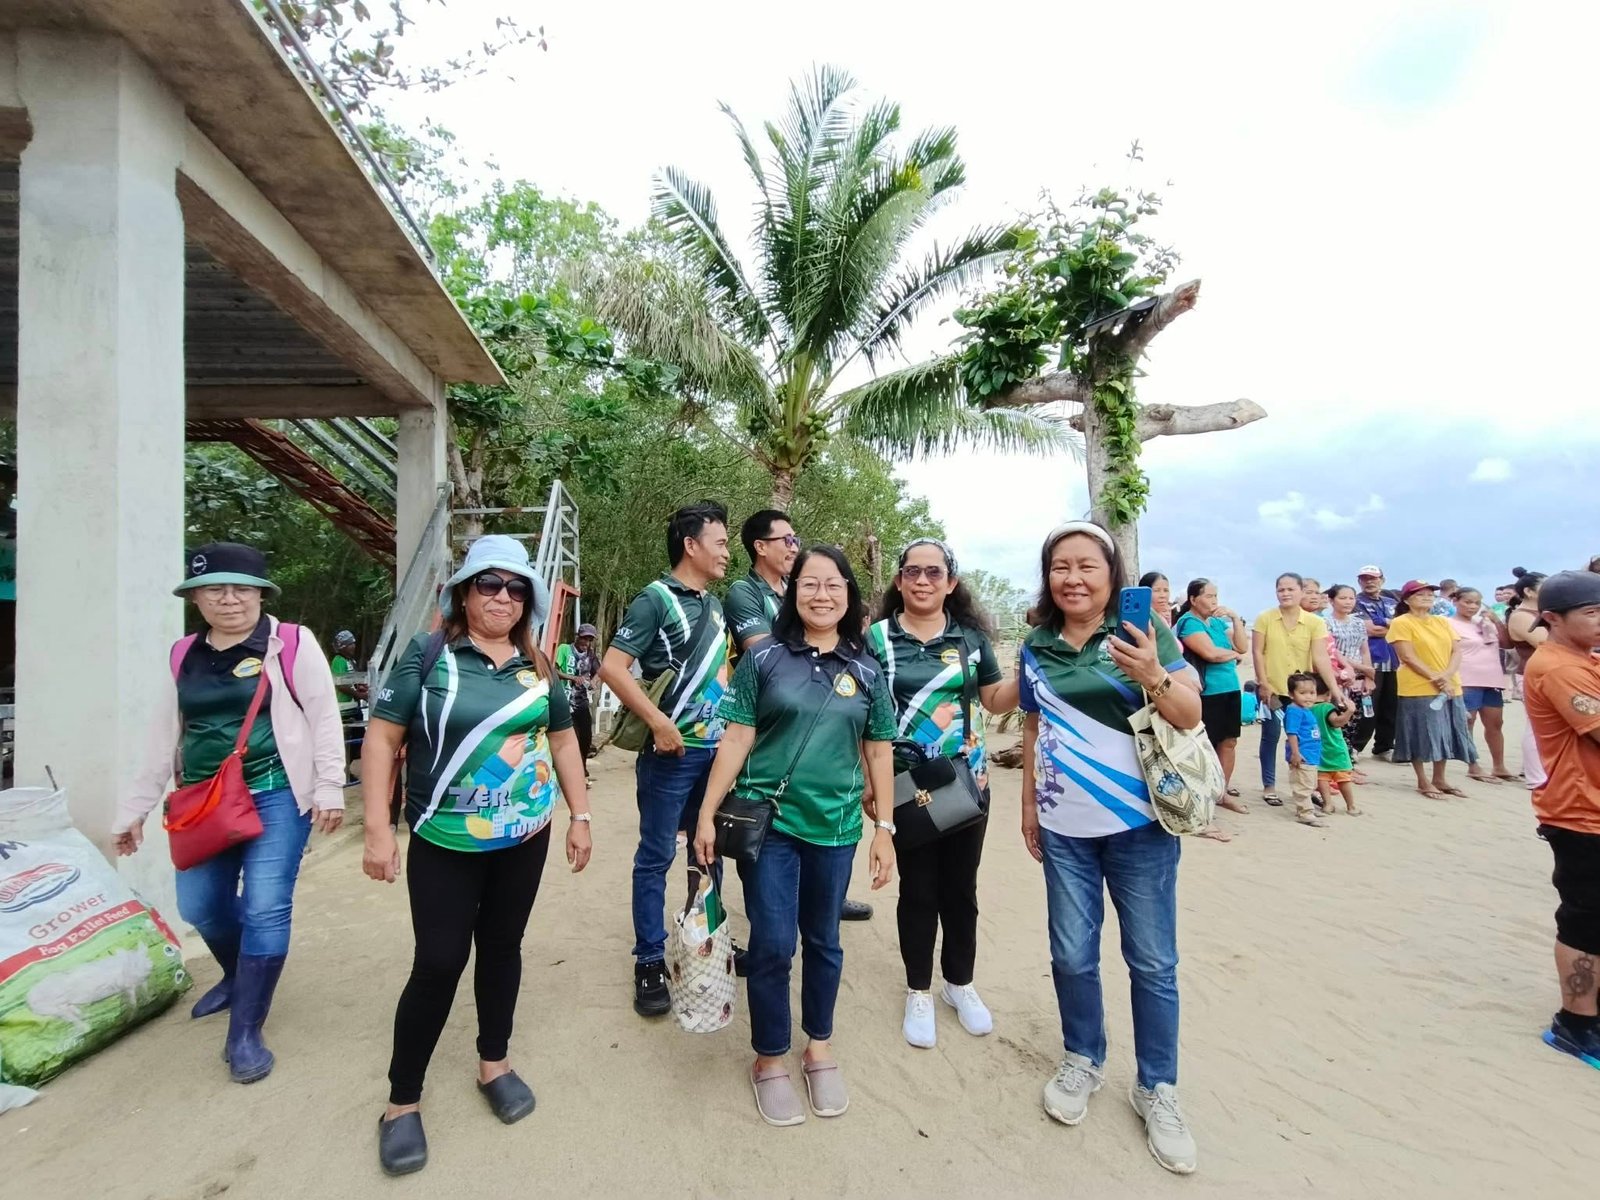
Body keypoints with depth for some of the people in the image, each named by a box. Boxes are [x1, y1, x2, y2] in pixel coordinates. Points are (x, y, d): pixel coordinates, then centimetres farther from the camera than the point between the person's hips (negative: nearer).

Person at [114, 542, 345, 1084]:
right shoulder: (185, 657, 9)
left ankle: (244, 1034, 11)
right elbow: (165, 736, 16)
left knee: (264, 910, -4)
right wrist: (134, 808, 17)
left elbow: (324, 717, -8)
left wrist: (329, 788, -13)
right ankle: (239, 978, 45)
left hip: (275, 796, -6)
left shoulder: (290, 644, -7)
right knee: (199, 906, 15)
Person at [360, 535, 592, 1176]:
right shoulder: (429, 653, -8)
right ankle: (402, 1102, 23)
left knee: (502, 946, 15)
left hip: (524, 840, 4)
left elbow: (562, 740, 11)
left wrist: (580, 816, 9)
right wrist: (378, 830, -12)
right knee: (439, 961, 1)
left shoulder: (537, 667, 3)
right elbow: (382, 738, -7)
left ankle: (494, 1062, 37)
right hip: (445, 843, -3)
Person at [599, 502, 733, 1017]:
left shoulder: (714, 604, 10)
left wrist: (728, 715, 12)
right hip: (672, 751, -7)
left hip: (716, 748, 7)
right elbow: (612, 667, -18)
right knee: (657, 856, 5)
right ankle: (650, 963, 18)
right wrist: (659, 722, -21)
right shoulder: (655, 599, -12)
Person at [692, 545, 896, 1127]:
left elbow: (878, 753, 7)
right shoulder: (764, 658, -4)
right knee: (772, 943, 2)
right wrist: (707, 814, -5)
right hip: (769, 821, -2)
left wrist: (885, 828, 5)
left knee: (823, 941, 16)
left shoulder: (867, 671, 3)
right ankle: (769, 1059, 26)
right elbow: (736, 739, -3)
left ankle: (819, 1049, 38)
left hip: (835, 826, 2)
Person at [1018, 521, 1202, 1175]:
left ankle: (1157, 1089, 28)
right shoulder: (1037, 646, 3)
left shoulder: (1144, 632, -7)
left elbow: (1191, 717, -10)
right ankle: (1082, 1061, 35)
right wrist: (1027, 803, 13)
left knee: (1153, 963, 8)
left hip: (1140, 825, -2)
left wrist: (1152, 677, -29)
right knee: (1071, 955, 12)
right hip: (1064, 828, 3)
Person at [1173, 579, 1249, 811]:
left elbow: (1243, 647, 7)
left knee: (1229, 742, 12)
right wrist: (1234, 654, -2)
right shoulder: (1188, 622, -10)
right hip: (1207, 692, -8)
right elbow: (1210, 653, -21)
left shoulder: (1218, 621, 13)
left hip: (1230, 688, 8)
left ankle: (1222, 792, 24)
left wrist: (1235, 618, -1)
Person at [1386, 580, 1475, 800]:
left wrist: (1447, 676, -11)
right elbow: (1409, 658, -13)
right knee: (1422, 735, -2)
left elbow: (1456, 651, 5)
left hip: (1450, 687, 6)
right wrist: (1435, 678, -17)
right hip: (1418, 689, -6)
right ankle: (1423, 782, 8)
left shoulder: (1443, 622, 13)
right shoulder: (1401, 623, -7)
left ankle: (1439, 779, 23)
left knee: (1445, 734, 11)